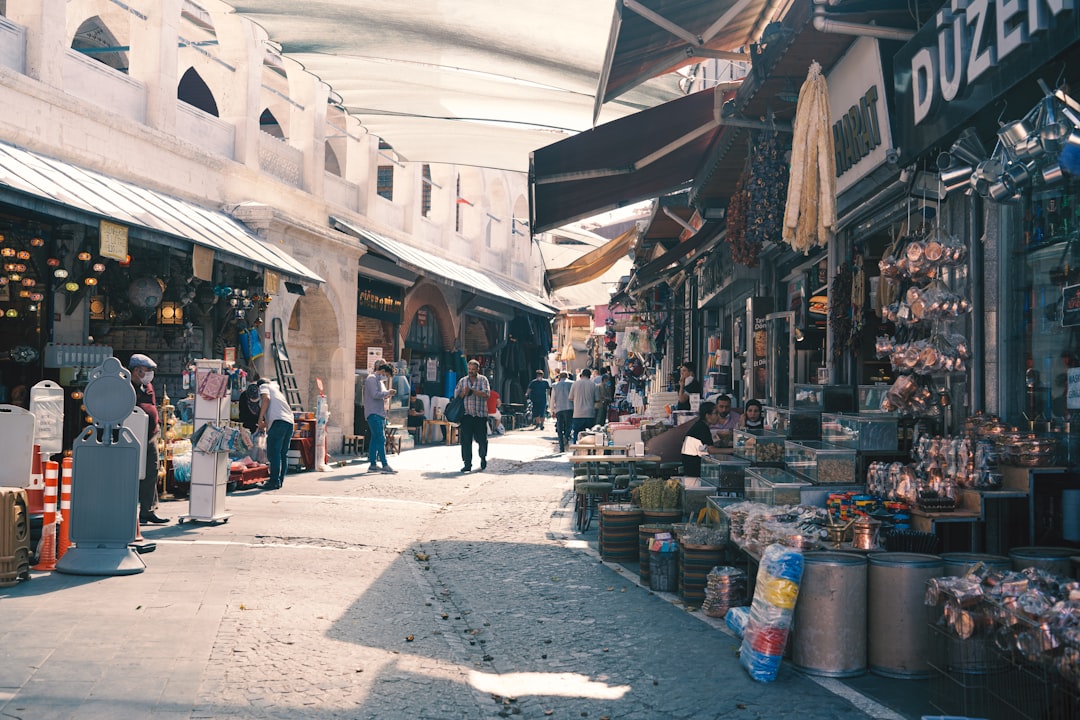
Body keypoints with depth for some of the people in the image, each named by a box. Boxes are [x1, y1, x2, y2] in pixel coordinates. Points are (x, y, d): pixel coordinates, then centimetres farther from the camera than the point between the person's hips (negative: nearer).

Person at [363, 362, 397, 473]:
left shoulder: (379, 380, 22)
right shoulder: (371, 378, -8)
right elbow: (375, 394, -18)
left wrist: (387, 395, 10)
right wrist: (388, 392, -10)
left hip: (380, 413, 10)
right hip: (373, 414, -10)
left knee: (375, 439, 10)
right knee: (381, 439, -13)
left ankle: (373, 464, 12)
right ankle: (385, 465, -15)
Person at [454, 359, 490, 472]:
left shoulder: (483, 380, 4)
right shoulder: (462, 381, 12)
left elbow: (486, 394, -10)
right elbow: (456, 395, 10)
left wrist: (472, 391, -14)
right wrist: (463, 393, -10)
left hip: (480, 415, -2)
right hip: (466, 415, 2)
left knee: (481, 439, 3)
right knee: (466, 440, -2)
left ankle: (483, 457, 31)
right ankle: (467, 464, 3)